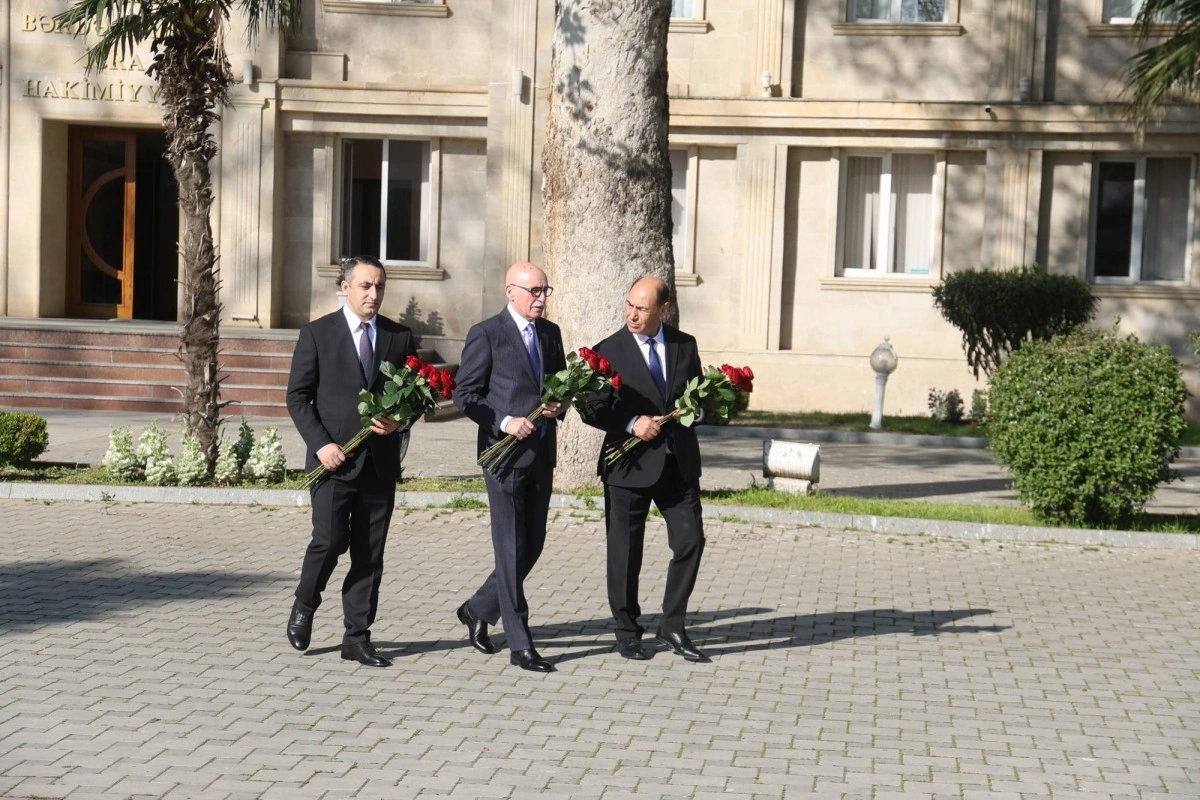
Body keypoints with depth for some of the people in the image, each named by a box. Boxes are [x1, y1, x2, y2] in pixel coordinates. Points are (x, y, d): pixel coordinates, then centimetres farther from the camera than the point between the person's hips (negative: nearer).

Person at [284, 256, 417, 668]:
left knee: (370, 553, 4)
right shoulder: (317, 333, 1)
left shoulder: (400, 337, 10)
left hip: (380, 460, 3)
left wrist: (399, 420, -9)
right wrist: (320, 444, -12)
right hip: (334, 458, -3)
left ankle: (357, 637, 12)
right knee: (330, 540, -10)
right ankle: (304, 606, 18)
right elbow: (297, 396, -1)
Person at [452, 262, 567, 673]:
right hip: (504, 452, -7)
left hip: (541, 453, 7)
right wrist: (505, 422, -18)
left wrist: (558, 406, -1)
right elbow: (465, 395, -7)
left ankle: (479, 610, 31)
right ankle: (520, 645, 2)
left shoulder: (550, 332, 13)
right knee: (512, 549, -3)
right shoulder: (486, 335, -6)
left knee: (532, 546, 11)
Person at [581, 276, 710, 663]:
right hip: (631, 465, -3)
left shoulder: (685, 346, 7)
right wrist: (631, 423, -19)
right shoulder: (609, 351, -4)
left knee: (691, 541, -2)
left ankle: (672, 627, 13)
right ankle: (627, 632, 20)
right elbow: (592, 410, -5)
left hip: (678, 462, 3)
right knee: (625, 553, 5)